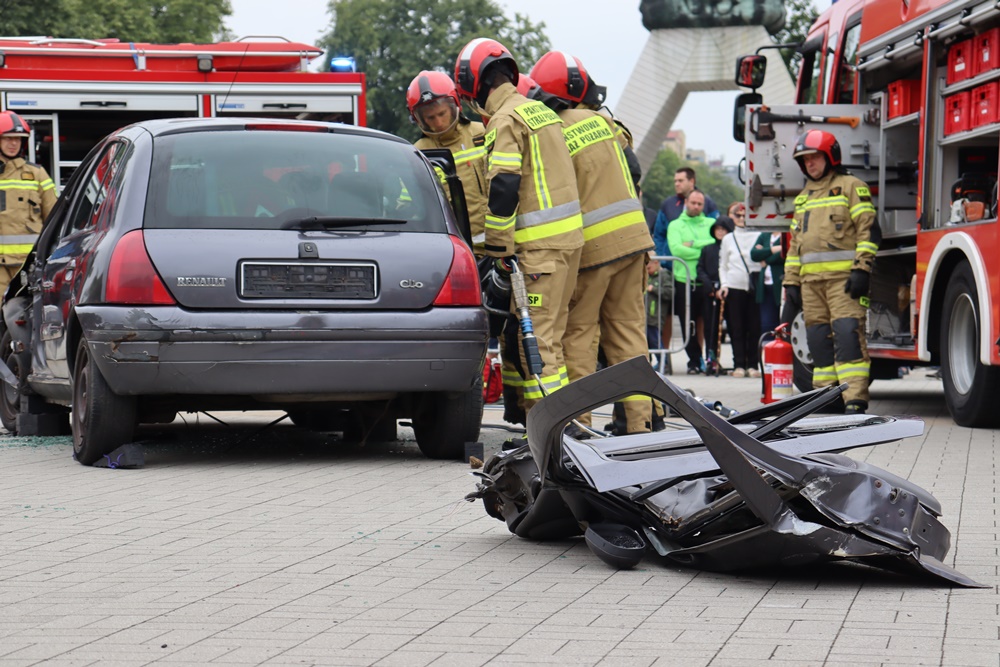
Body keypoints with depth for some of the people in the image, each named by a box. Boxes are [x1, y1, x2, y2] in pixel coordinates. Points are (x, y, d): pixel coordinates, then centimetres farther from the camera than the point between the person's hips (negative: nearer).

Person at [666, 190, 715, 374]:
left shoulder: (711, 224, 14)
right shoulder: (676, 225, 11)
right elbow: (676, 249, -6)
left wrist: (693, 244, -9)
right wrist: (704, 251, -5)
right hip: (684, 281, 0)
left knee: (707, 322, -4)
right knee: (689, 324, 1)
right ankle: (694, 361, 8)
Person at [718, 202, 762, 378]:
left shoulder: (757, 236, 11)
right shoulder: (728, 239, 14)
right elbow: (722, 266, 14)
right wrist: (723, 284, 1)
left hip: (754, 287, -1)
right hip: (734, 287, 1)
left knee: (754, 328, -2)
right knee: (737, 329, -3)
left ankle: (752, 365, 2)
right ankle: (739, 365, -2)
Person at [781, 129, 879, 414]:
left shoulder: (851, 187, 3)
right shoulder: (804, 197, 25)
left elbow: (869, 230, -5)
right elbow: (796, 243, 27)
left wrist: (862, 270, -15)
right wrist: (791, 283, 18)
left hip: (843, 277, -7)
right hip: (811, 280, 7)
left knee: (847, 334, -16)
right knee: (819, 340, 4)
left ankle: (855, 400, -22)